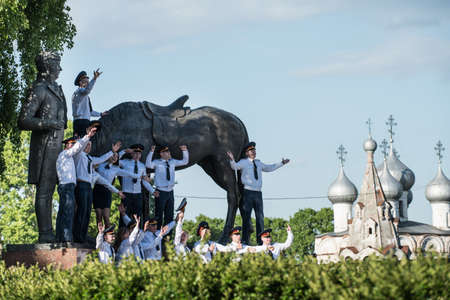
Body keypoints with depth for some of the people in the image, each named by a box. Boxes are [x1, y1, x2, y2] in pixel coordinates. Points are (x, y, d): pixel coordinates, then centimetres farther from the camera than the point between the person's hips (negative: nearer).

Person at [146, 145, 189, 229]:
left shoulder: (172, 162, 11)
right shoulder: (157, 162, -5)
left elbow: (185, 161, 17)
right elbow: (148, 165, -24)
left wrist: (185, 151, 3)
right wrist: (151, 152, -32)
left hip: (170, 191, 6)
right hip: (161, 192, -6)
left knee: (169, 216, 10)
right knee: (159, 215, -3)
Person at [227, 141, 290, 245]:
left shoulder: (258, 163, 19)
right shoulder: (243, 162, 3)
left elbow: (269, 168, 35)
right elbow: (235, 166, -15)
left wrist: (281, 163, 34)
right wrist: (232, 160, -35)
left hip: (258, 193, 6)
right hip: (248, 192, -6)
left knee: (260, 217, 4)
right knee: (246, 217, -8)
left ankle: (260, 241, 9)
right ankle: (245, 241, -7)